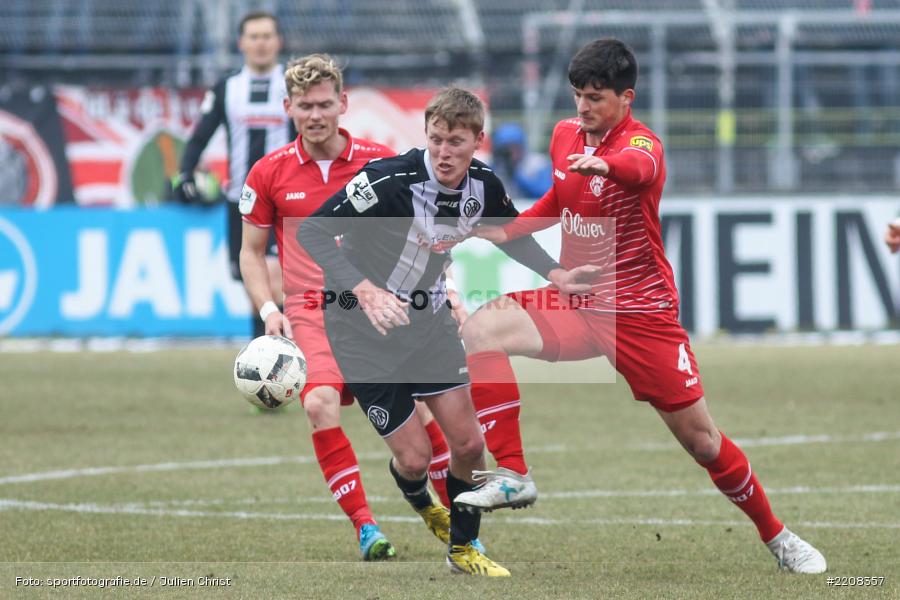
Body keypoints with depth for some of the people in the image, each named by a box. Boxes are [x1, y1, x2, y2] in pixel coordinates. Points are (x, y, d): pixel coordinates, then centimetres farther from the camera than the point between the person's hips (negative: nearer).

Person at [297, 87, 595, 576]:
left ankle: (463, 549, 25)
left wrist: (554, 274, -1)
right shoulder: (390, 179, -29)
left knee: (468, 444, 1)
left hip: (428, 319, 5)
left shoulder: (483, 187, -9)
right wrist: (365, 291, -38)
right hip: (364, 329, -5)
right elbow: (312, 232, -27)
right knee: (414, 456, -5)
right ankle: (417, 501, 34)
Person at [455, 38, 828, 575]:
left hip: (640, 314, -5)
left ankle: (778, 537, 21)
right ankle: (514, 477, -14)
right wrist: (506, 231, 9)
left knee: (702, 440, -1)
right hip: (575, 304, 5)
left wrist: (605, 164, -68)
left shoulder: (642, 143, -17)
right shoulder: (565, 135, 3)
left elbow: (639, 166, -45)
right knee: (481, 330, -20)